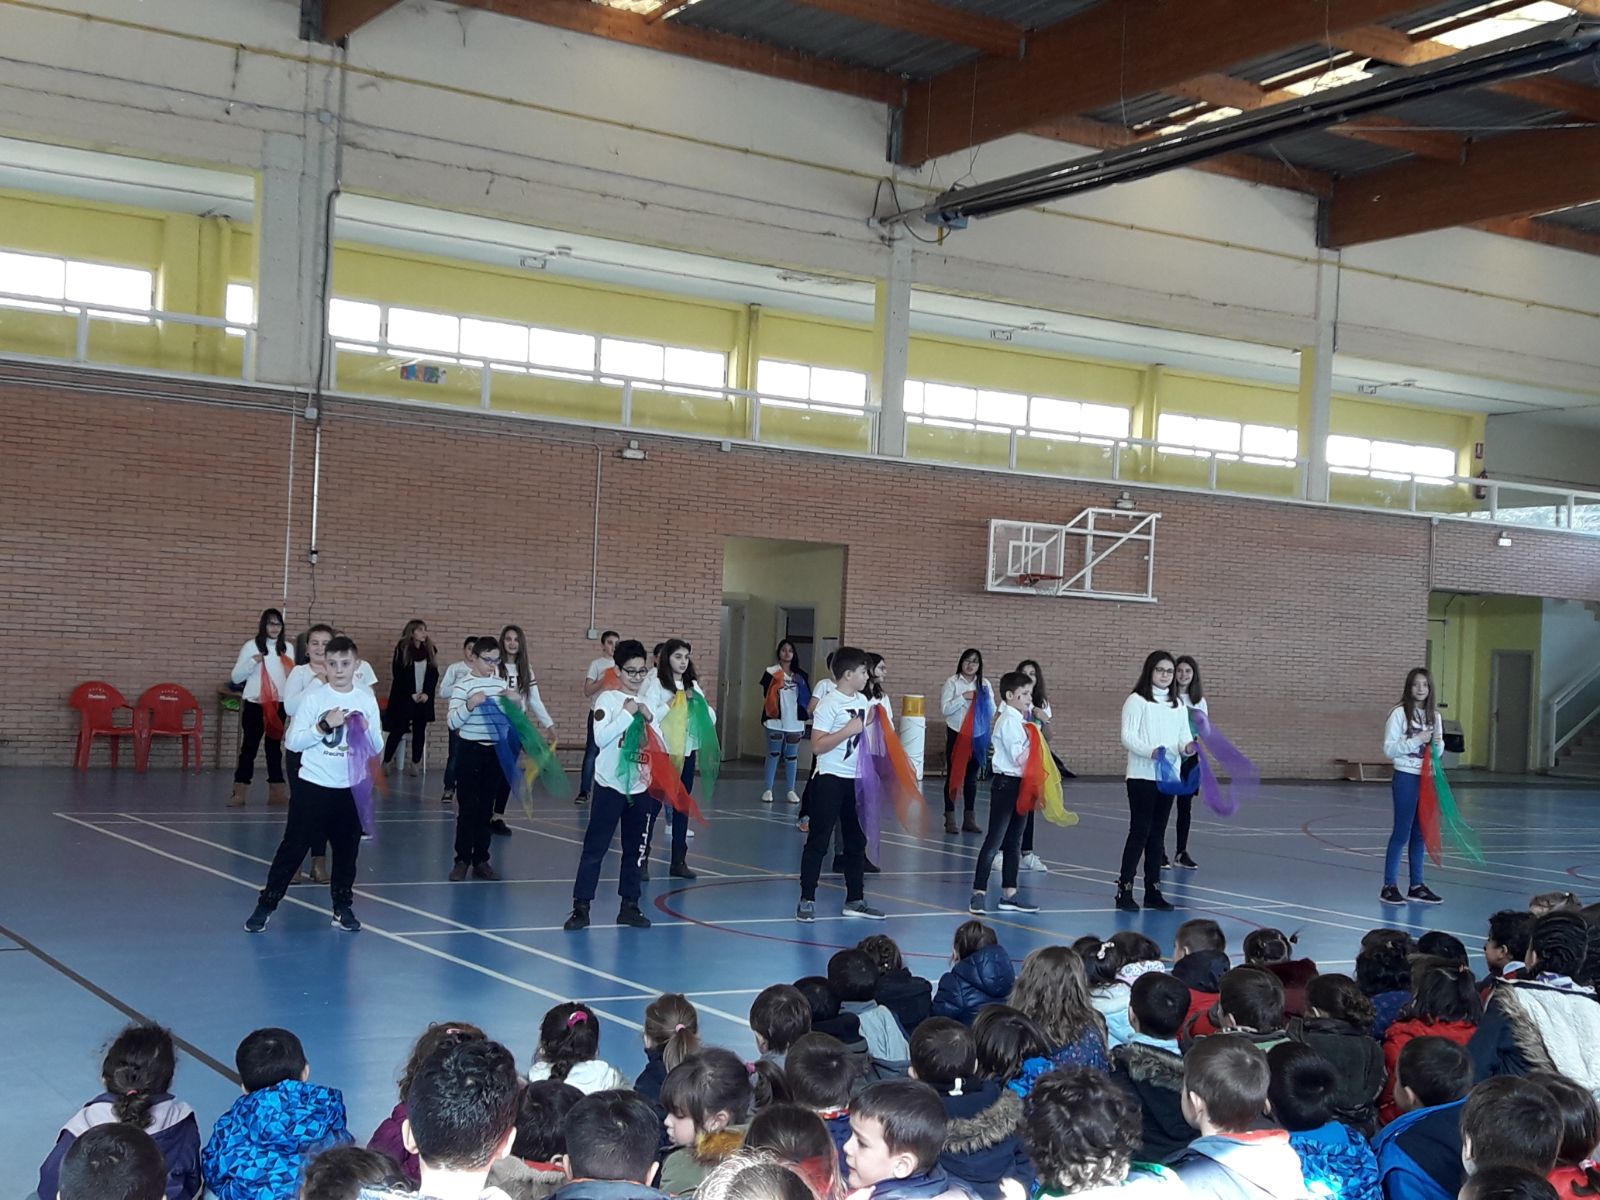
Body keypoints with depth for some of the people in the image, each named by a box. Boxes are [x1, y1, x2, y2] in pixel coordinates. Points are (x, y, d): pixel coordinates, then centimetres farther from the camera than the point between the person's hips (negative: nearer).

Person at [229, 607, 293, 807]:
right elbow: (236, 677, -4)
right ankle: (240, 791, 2)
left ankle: (277, 791, 16)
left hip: (278, 704, 3)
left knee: (275, 747, 11)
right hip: (254, 704, -3)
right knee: (249, 747, -1)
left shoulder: (286, 648, 7)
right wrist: (253, 662, -18)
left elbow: (292, 675, 15)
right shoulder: (251, 646, -3)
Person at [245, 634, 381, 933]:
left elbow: (376, 747, 7)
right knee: (293, 847, 1)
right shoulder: (313, 698, -6)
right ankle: (266, 904, 10)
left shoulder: (367, 700, 2)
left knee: (347, 849, 10)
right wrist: (324, 726, -19)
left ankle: (343, 907, 24)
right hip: (313, 786, -2)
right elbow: (293, 742, -9)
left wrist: (366, 732, -12)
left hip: (352, 788, 3)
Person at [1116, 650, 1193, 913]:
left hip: (1168, 776, 6)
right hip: (1142, 775, -6)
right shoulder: (1137, 701, -4)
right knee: (1140, 831, -7)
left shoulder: (1178, 705, 14)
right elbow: (1128, 737, -12)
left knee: (1157, 834, 9)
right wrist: (1151, 751, -28)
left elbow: (1184, 737, 10)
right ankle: (1124, 889, -2)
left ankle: (1153, 890, 14)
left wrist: (1188, 747, -14)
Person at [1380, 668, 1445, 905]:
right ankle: (1389, 886, 4)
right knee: (1401, 833, -2)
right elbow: (1389, 749, -11)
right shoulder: (1399, 713, -7)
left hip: (1427, 778, 6)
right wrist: (1416, 740, -20)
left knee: (1420, 833, 11)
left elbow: (1437, 751, 16)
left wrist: (1437, 743, -6)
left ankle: (1416, 886, 18)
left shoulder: (1434, 716, 9)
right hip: (1406, 778, -5)